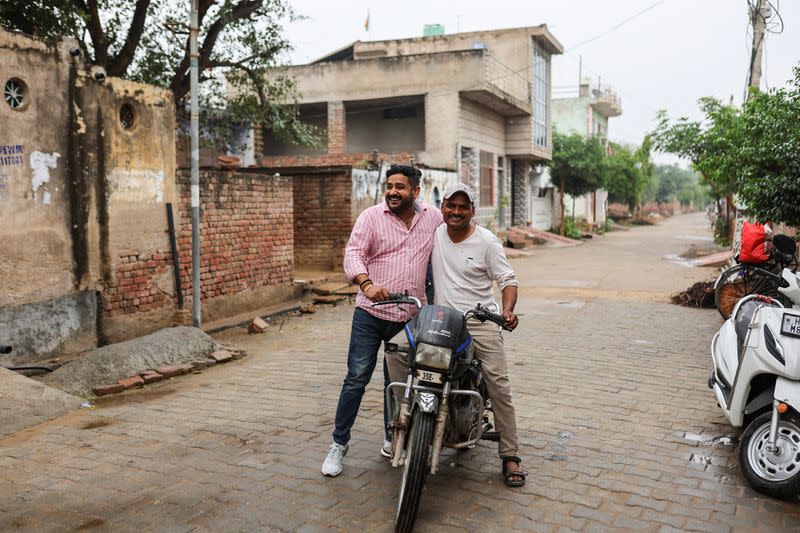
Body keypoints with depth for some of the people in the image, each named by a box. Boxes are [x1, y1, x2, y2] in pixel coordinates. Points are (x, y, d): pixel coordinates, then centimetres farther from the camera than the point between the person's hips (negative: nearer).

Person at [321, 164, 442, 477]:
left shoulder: (433, 217, 7)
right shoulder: (371, 216, -3)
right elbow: (353, 253, -13)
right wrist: (367, 283, -33)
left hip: (410, 317, 3)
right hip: (371, 314, -2)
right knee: (357, 379, -2)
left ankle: (393, 439, 31)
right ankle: (339, 443, 12)